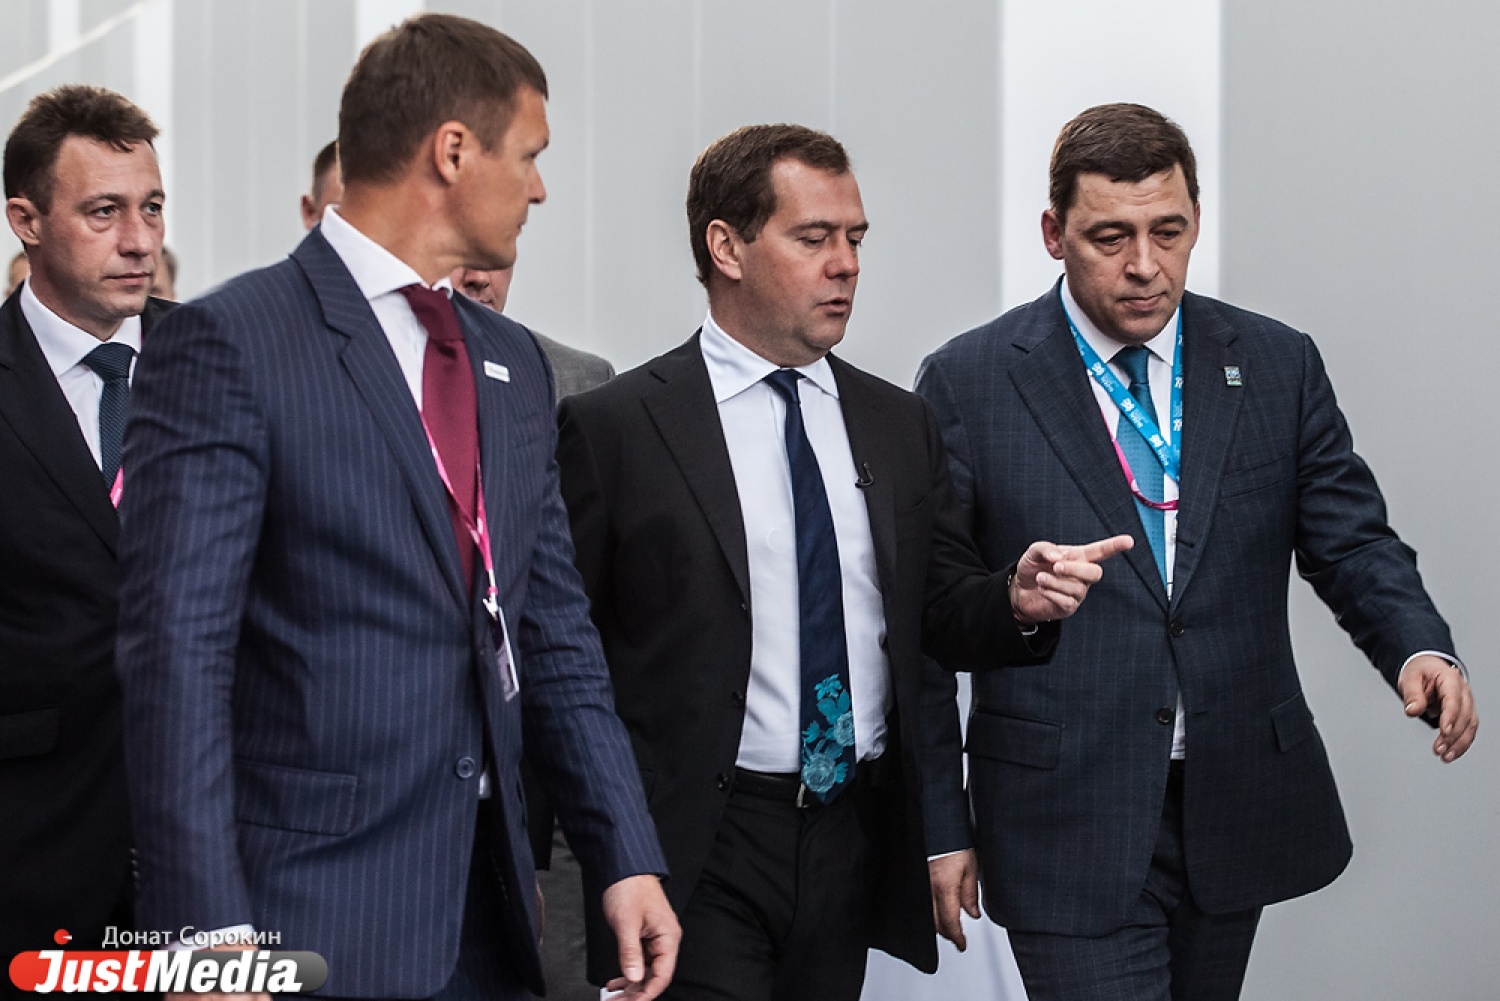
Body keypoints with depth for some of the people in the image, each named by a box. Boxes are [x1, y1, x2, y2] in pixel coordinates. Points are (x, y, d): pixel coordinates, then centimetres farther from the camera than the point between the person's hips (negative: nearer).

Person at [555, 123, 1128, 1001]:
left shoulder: (900, 424, 12)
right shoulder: (615, 428, -4)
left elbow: (939, 607, 12)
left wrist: (1015, 601, -10)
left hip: (859, 831, 5)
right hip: (698, 849, -4)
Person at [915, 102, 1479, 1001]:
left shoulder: (1279, 366, 5)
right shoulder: (969, 382, -4)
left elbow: (1351, 539, 3)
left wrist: (1419, 648, -14)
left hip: (1236, 814, 4)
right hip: (1070, 821, -4)